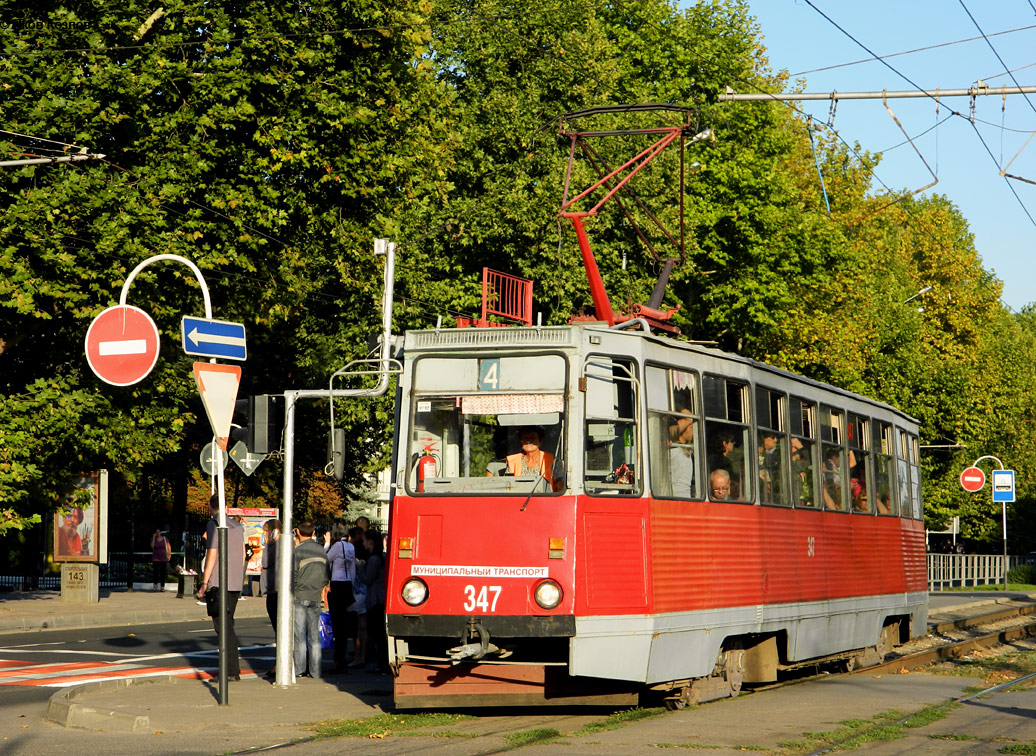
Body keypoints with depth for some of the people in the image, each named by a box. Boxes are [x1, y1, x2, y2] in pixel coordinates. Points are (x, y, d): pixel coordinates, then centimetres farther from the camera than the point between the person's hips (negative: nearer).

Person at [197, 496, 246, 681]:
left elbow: (212, 554, -13)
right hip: (235, 583, 8)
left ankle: (232, 671, -12)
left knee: (224, 627, -8)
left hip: (218, 584, -8)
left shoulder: (214, 524, -7)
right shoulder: (238, 526, 15)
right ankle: (231, 668, 14)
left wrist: (204, 583, -11)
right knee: (227, 625, 14)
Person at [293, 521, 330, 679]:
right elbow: (327, 575, 13)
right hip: (316, 598, 5)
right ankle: (315, 671, 8)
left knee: (299, 635, -2)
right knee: (314, 636, 8)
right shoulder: (321, 550, 10)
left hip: (300, 596, -5)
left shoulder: (298, 551, -9)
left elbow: (293, 575, -12)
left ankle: (299, 670, -3)